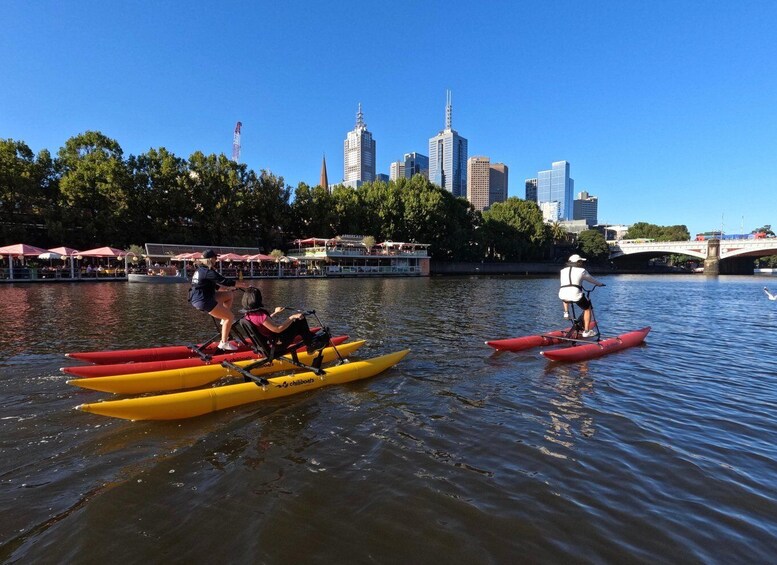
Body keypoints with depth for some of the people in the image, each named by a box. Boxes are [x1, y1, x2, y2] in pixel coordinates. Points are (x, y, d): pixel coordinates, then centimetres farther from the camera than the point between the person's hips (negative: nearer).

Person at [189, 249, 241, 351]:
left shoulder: (200, 269, 15)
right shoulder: (208, 271, -16)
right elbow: (224, 281, -22)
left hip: (197, 298, 10)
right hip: (203, 301, -10)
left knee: (229, 295, 18)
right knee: (230, 317, -5)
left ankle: (224, 320, 17)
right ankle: (224, 343, -2)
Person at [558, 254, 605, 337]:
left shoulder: (563, 270, 19)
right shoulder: (581, 271, 10)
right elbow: (591, 280, 23)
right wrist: (600, 284, 45)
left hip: (563, 296, 4)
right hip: (576, 295, -4)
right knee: (587, 308, 20)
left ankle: (566, 312, 24)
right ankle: (586, 331, 18)